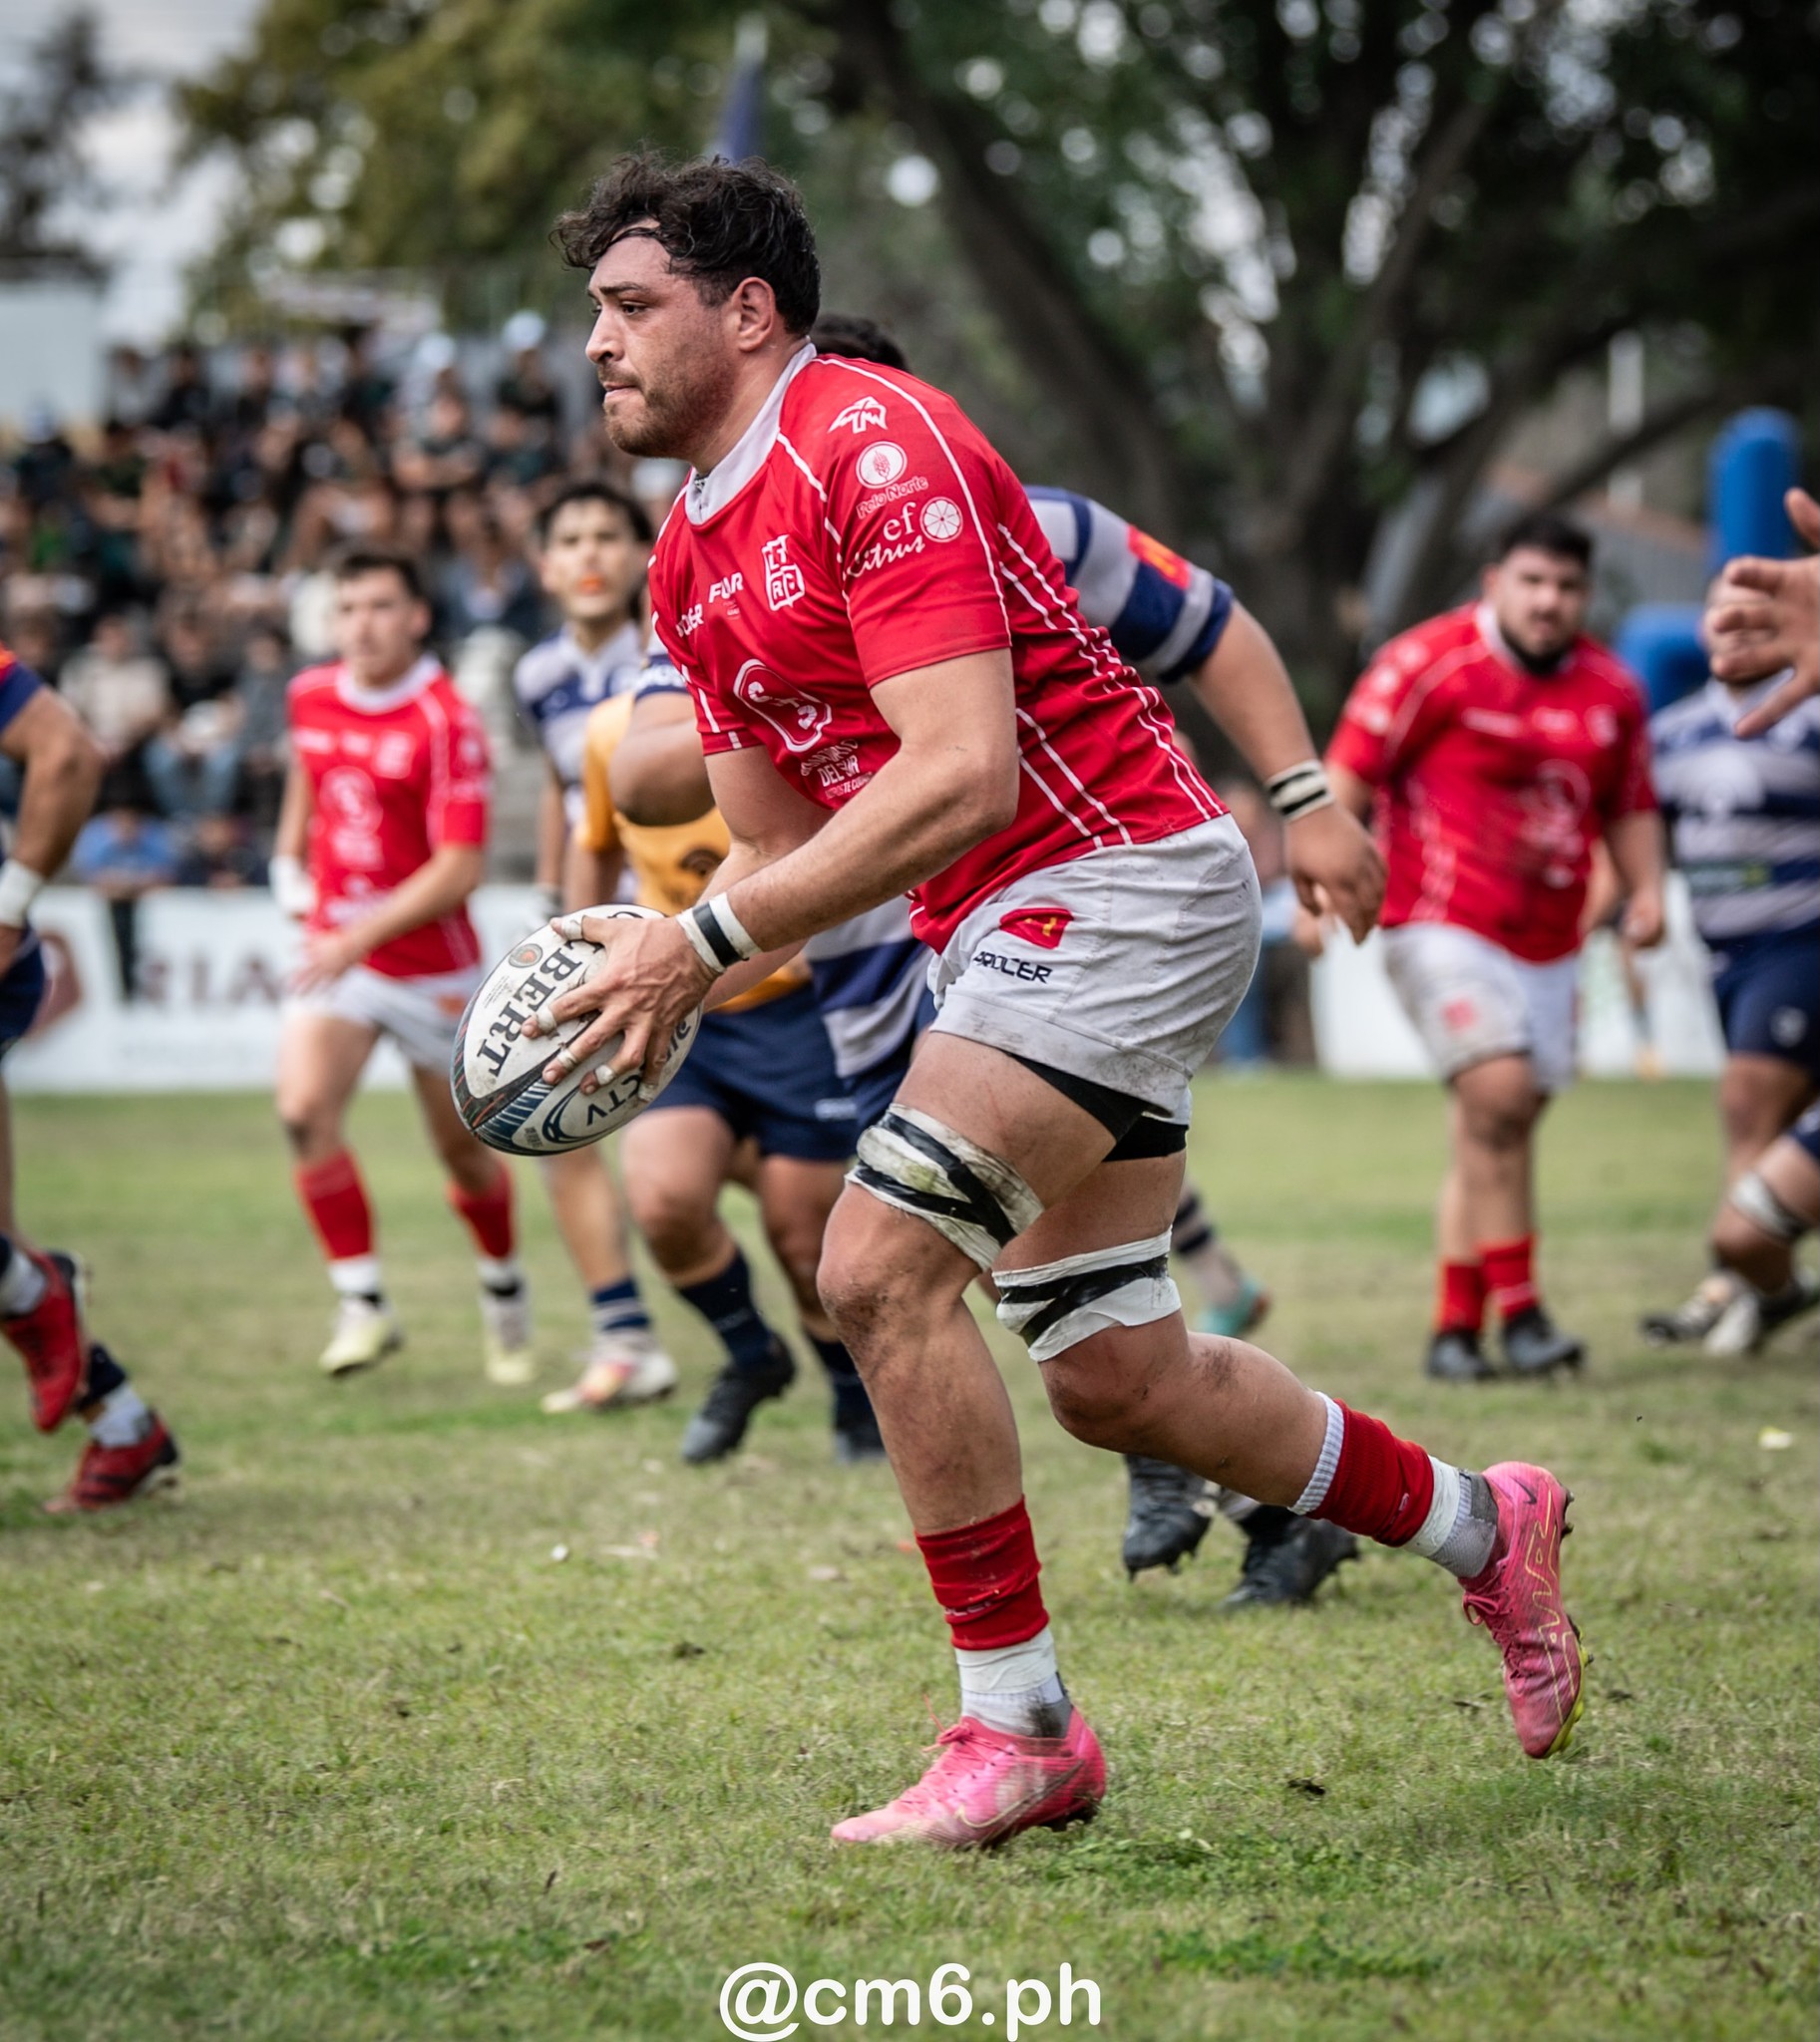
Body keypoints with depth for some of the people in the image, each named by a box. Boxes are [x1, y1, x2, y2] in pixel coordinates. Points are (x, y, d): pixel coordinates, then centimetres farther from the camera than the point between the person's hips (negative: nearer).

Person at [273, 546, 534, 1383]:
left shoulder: (447, 724, -17)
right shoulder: (311, 697, 1)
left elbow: (459, 869, -20)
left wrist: (360, 936, -24)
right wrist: (291, 868, 14)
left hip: (430, 965, -4)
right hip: (333, 952, 4)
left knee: (464, 1149, 9)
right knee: (305, 1109, -20)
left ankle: (504, 1294, 36)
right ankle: (362, 1303, -10)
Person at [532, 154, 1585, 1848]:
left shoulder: (875, 444, -16)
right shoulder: (690, 563, 12)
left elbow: (961, 775, -26)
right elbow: (780, 848, 15)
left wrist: (706, 937, -25)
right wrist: (666, 980, -7)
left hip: (1118, 876, -10)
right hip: (1012, 935, 10)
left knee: (878, 1266, -20)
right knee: (1117, 1381, 11)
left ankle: (1017, 1729, -10)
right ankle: (1477, 1525, 34)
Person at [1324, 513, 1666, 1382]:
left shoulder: (1611, 690, 9)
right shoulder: (1429, 663, -8)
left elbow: (1629, 805, 20)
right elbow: (1350, 774, -7)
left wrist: (1645, 889, 4)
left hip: (1548, 942, 6)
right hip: (1443, 924, -6)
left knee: (1497, 1132, 8)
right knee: (1498, 1094, -20)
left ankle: (1456, 1325, 15)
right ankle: (1518, 1310, -13)